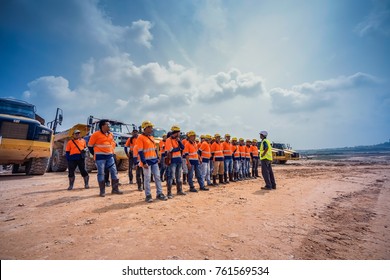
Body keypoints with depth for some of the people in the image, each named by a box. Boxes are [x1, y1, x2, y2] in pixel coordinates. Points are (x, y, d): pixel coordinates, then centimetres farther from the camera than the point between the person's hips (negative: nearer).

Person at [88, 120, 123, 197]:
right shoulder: (96, 134, -9)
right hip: (100, 157, -5)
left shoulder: (111, 134, 8)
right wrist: (95, 154, 3)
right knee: (101, 173, 2)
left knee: (114, 171, 3)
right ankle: (102, 191, 12)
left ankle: (115, 189, 12)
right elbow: (90, 146, -2)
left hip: (110, 156, 6)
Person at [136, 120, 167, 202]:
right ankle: (148, 196, 12)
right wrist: (144, 162, -18)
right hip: (147, 161, -7)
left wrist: (157, 158, 13)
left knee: (157, 177, 9)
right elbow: (140, 151, -14)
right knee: (147, 178, 0)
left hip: (154, 161, 8)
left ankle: (159, 193, 18)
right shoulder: (140, 138, -10)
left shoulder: (151, 137, 15)